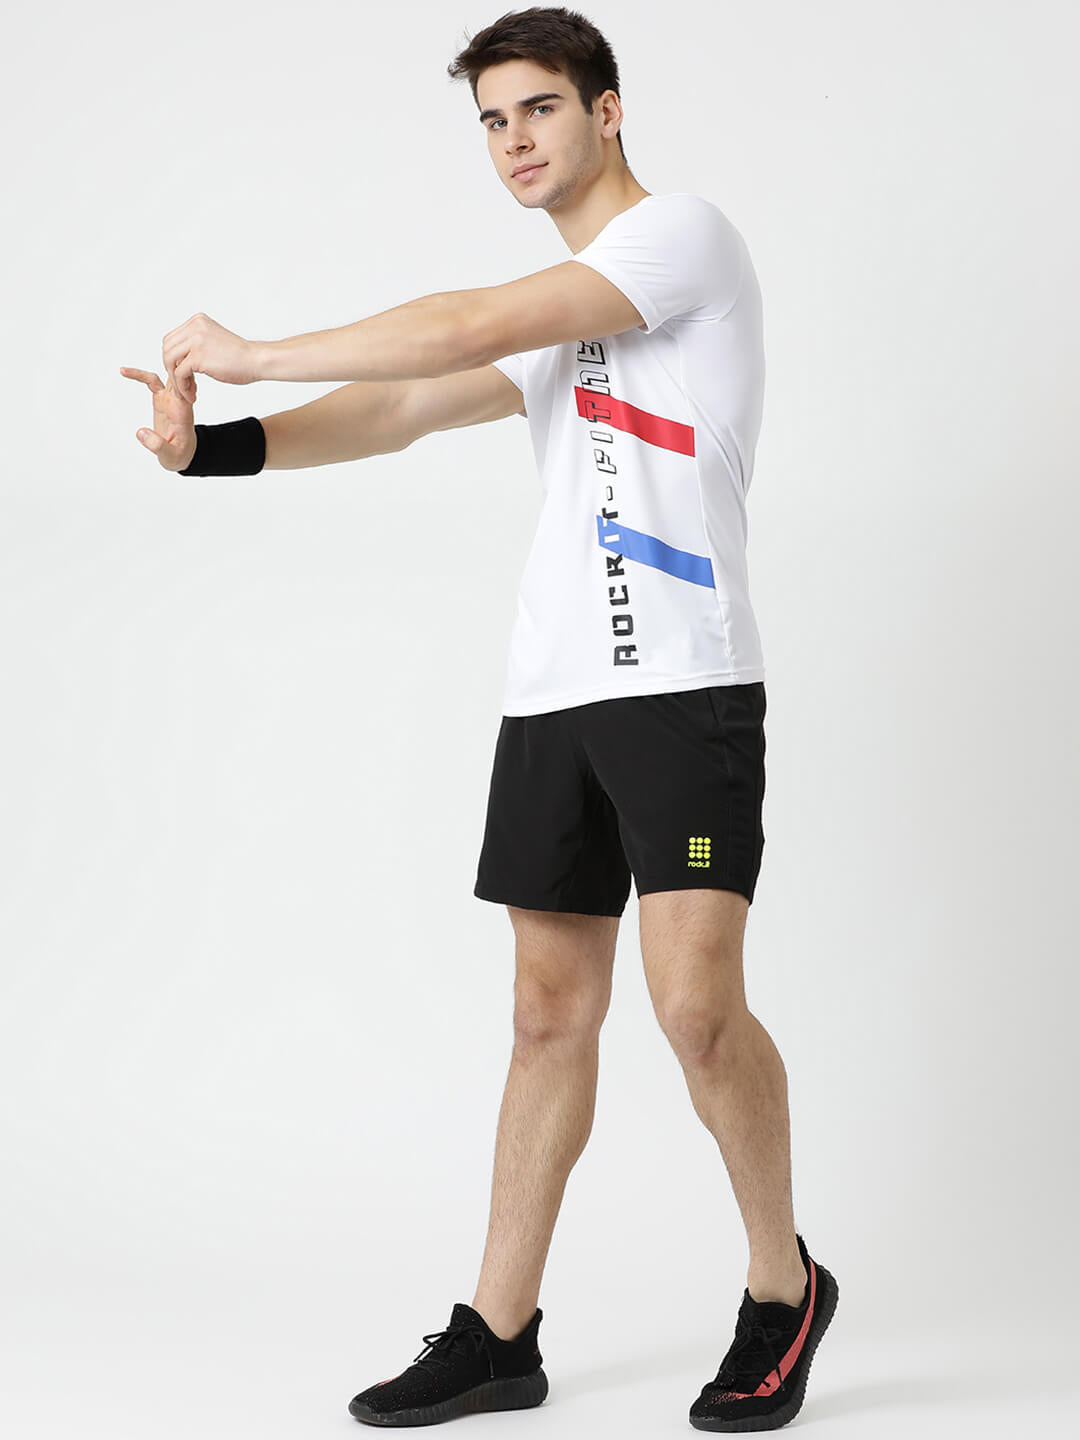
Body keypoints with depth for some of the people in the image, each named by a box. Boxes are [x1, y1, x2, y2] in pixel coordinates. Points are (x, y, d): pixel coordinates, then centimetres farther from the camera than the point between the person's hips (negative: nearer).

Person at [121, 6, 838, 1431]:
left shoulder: (685, 232, -3)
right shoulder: (550, 316, 23)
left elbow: (474, 328, -13)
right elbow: (403, 407, 13)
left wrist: (255, 352, -8)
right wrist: (220, 443, -3)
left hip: (684, 683, -7)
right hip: (552, 692, 7)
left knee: (696, 1001, -14)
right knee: (551, 1008, 7)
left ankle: (783, 1291, 7)